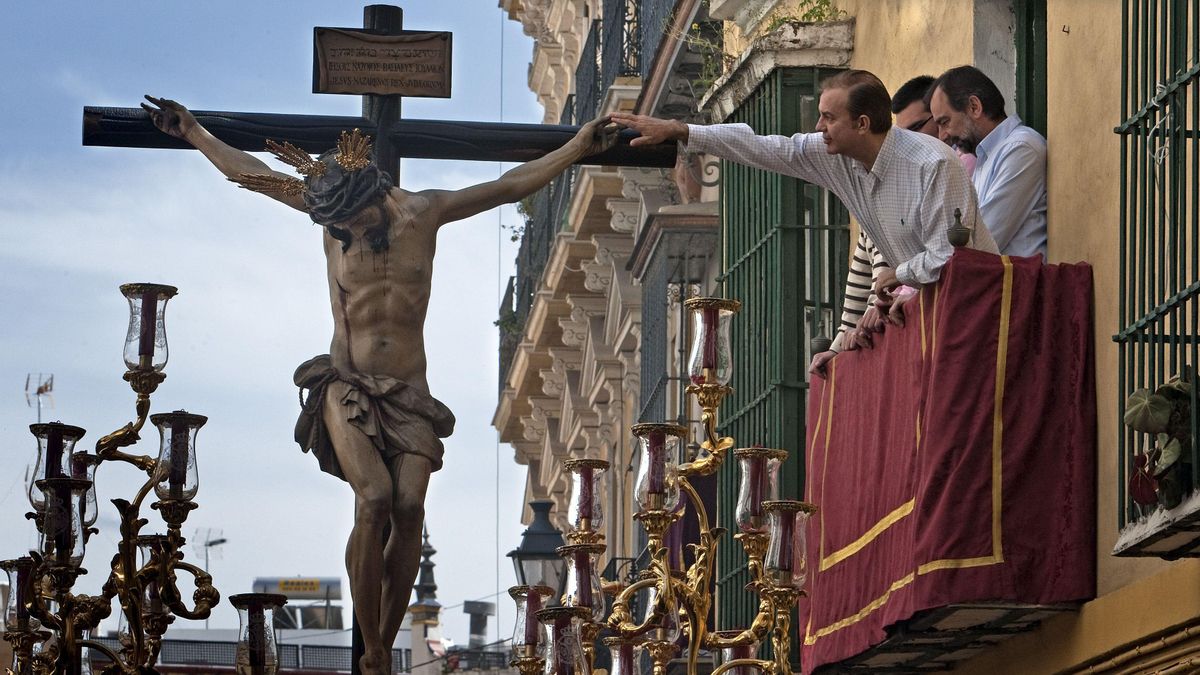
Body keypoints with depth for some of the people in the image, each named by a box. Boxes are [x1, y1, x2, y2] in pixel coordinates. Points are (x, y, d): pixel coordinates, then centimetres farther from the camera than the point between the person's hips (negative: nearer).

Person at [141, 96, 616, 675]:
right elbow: (246, 172, 12)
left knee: (409, 505, -21)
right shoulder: (332, 215, 2)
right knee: (375, 500, -24)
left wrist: (579, 146, 11)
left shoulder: (423, 212, 3)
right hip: (347, 388, -1)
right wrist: (192, 132, 16)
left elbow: (512, 185, 12)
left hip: (408, 394, 1)